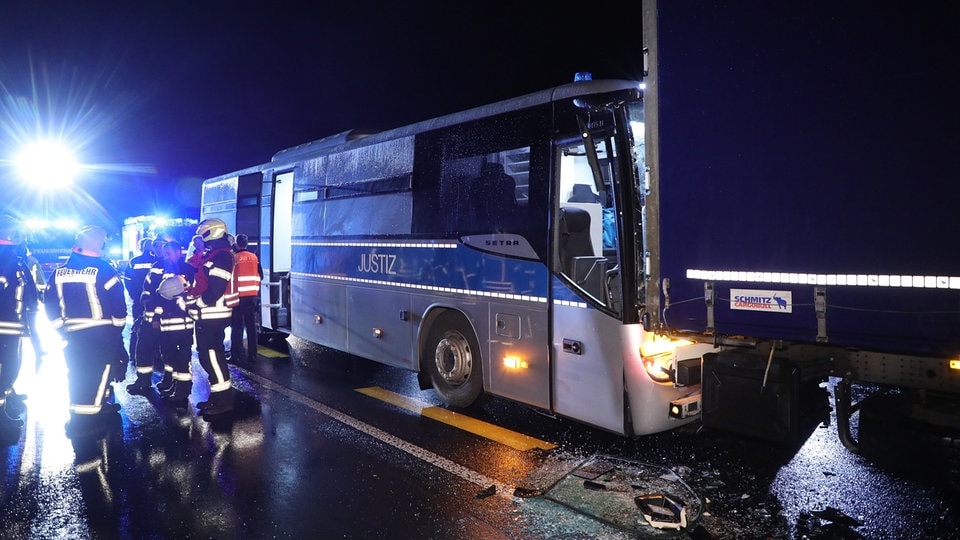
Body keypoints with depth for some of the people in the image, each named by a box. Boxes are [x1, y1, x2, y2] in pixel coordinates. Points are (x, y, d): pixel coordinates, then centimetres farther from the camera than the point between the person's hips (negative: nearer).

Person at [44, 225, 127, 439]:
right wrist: (118, 326, 3)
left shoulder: (59, 272, 5)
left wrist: (61, 326, 18)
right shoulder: (103, 269, -12)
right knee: (97, 374, 1)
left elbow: (50, 303, 8)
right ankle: (83, 420, 2)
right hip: (101, 334, -6)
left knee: (78, 374, 20)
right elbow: (118, 302, -12)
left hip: (72, 335, 6)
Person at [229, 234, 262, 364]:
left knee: (237, 326, 4)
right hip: (252, 296, 3)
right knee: (251, 326, 10)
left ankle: (237, 355, 3)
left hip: (238, 296, -3)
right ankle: (252, 354, 11)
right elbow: (260, 276, 8)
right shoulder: (254, 257, 3)